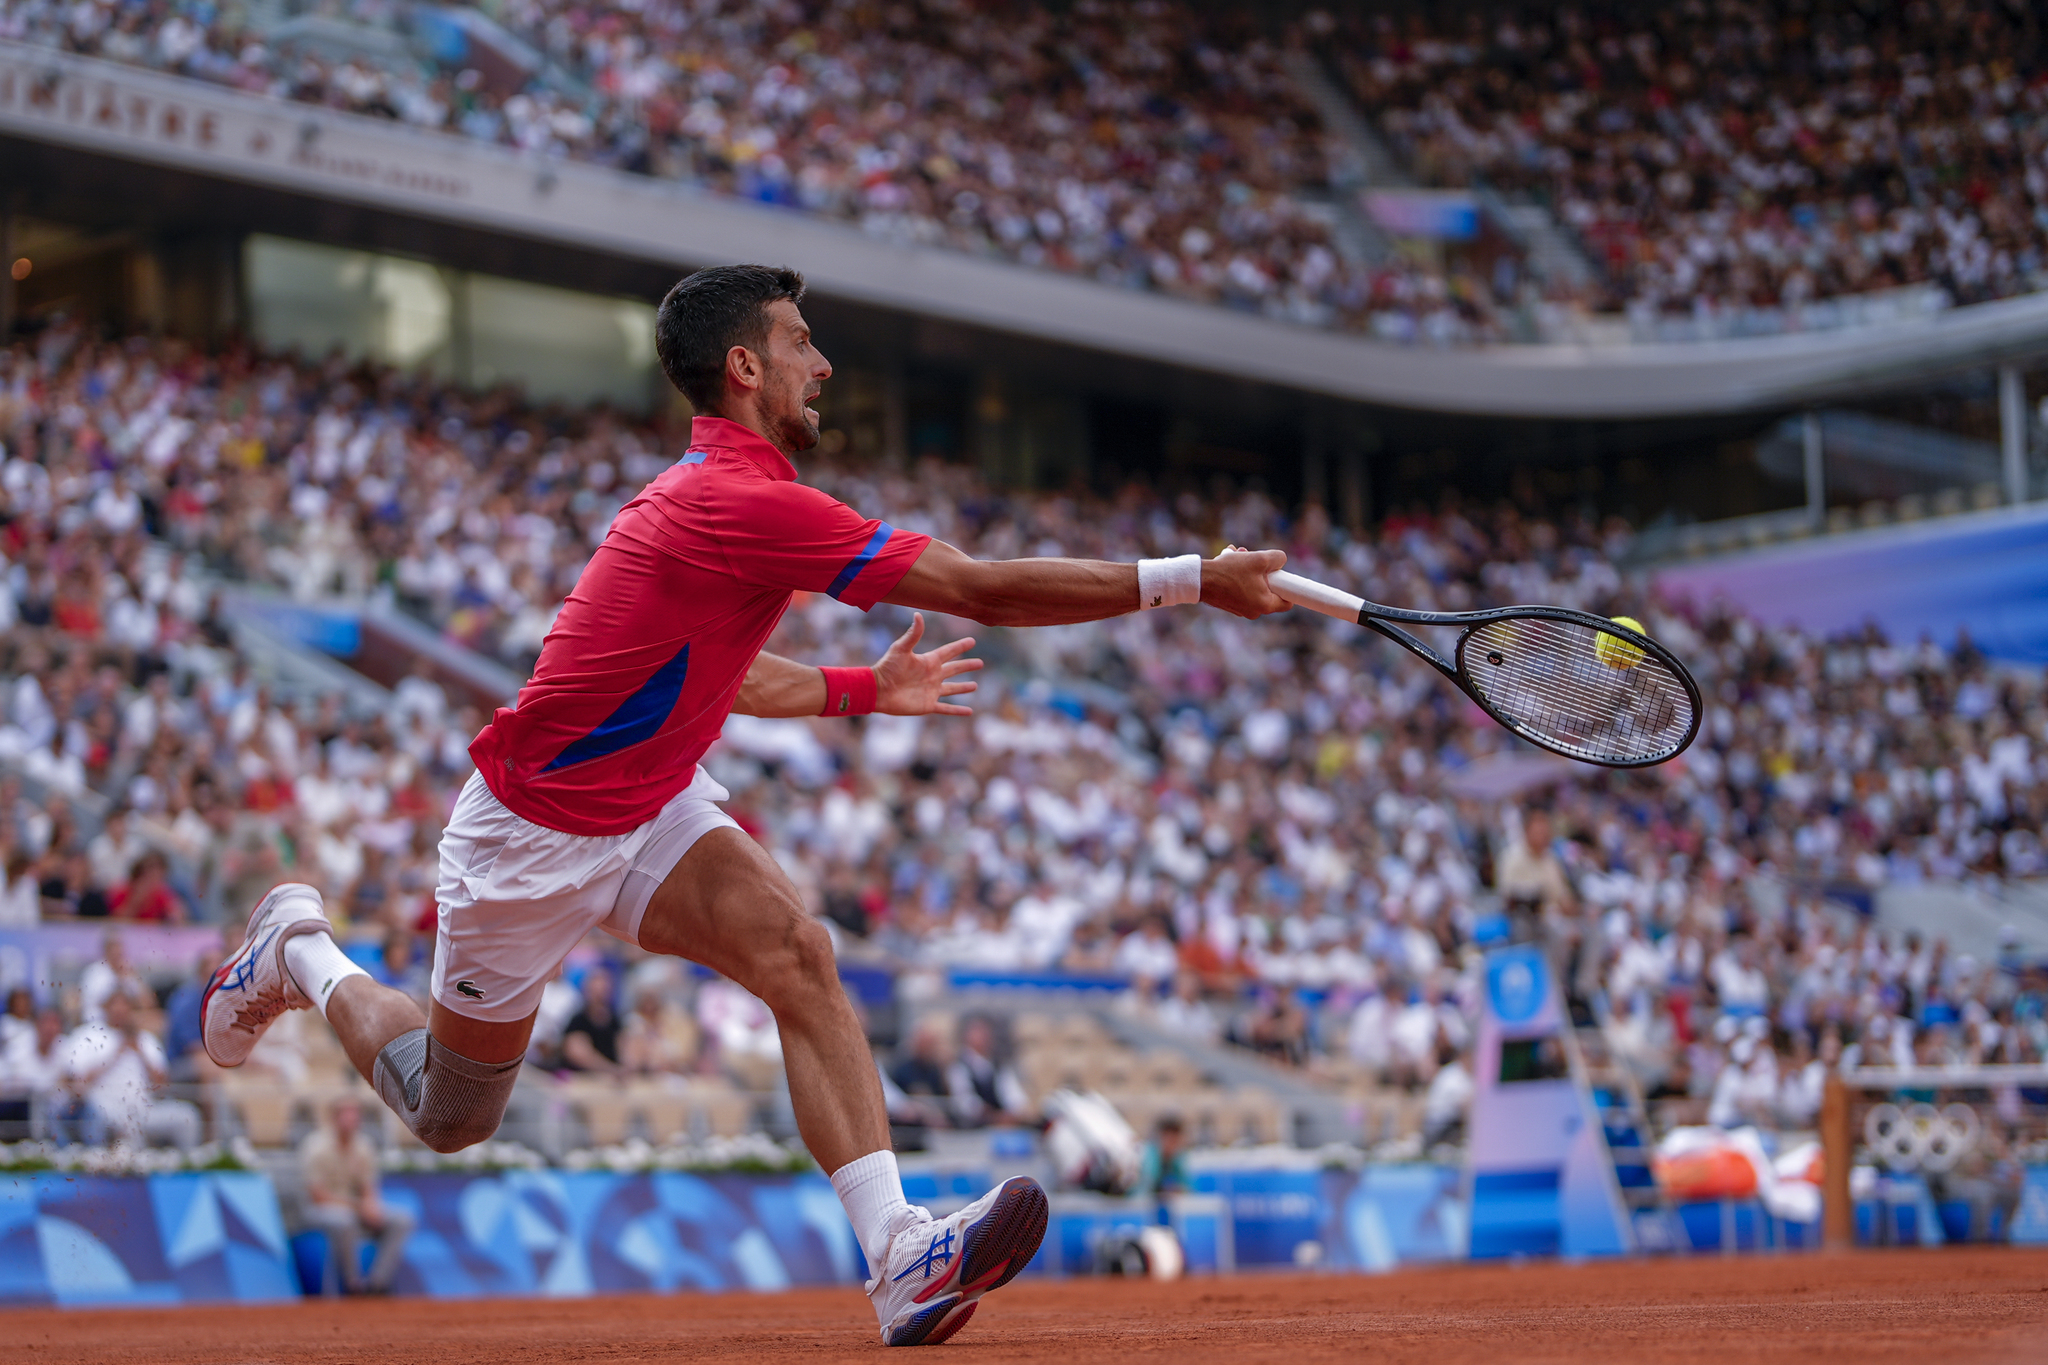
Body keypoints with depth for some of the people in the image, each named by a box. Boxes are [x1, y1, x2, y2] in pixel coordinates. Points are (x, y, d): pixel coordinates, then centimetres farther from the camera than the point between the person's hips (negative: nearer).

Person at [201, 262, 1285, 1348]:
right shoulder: (748, 503, -28)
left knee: (796, 952, -19)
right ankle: (301, 950, 37)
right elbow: (983, 591, -30)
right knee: (450, 1115, 10)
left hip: (653, 810, 8)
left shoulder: (718, 489, 3)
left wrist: (864, 689, 17)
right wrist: (1189, 580, -26)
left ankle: (900, 1258, -29)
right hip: (531, 835, -8)